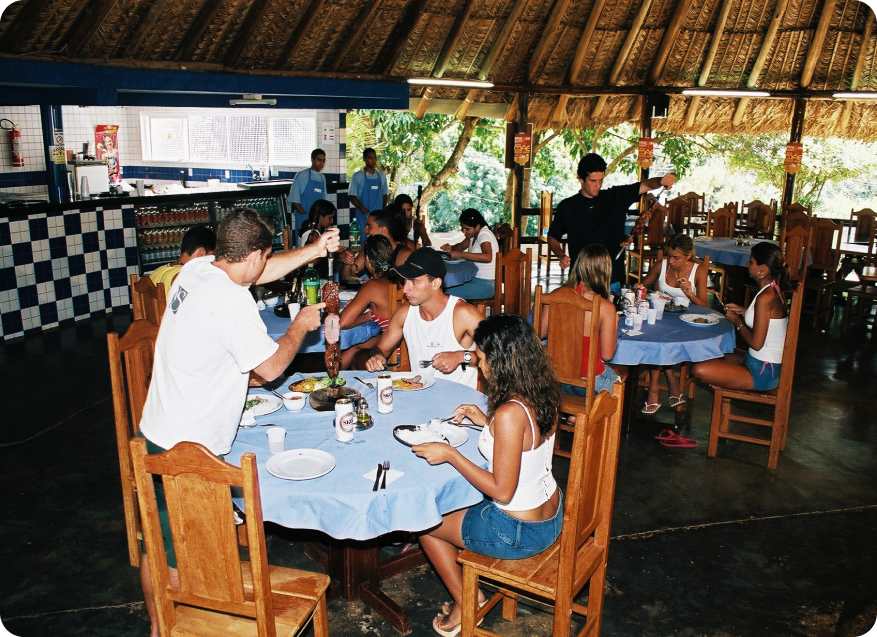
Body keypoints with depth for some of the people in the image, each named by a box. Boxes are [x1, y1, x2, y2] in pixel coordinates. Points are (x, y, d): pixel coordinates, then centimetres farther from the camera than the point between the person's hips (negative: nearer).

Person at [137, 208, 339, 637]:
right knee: (178, 552, 8)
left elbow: (262, 273, 17)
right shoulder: (231, 300, -25)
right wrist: (301, 325, 0)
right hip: (189, 449, -9)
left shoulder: (197, 269, 1)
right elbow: (271, 366, -16)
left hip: (157, 432, 9)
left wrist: (314, 250, 17)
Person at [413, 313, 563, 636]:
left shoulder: (509, 414, -32)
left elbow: (502, 491, -26)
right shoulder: (542, 394, -6)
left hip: (520, 532, -8)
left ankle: (465, 605, 30)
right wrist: (487, 422, 4)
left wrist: (450, 454, -20)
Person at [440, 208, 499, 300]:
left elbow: (487, 257, -36)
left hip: (486, 284, -9)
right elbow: (462, 246, 23)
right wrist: (451, 248, 0)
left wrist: (461, 254, -33)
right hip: (475, 278, 9)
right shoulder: (474, 233, 8)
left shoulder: (484, 234, -19)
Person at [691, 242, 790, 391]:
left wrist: (737, 321, -8)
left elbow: (756, 343, -23)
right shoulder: (773, 290, 6)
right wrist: (744, 311, 10)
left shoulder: (765, 298, -24)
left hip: (762, 373, -10)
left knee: (698, 370, -19)